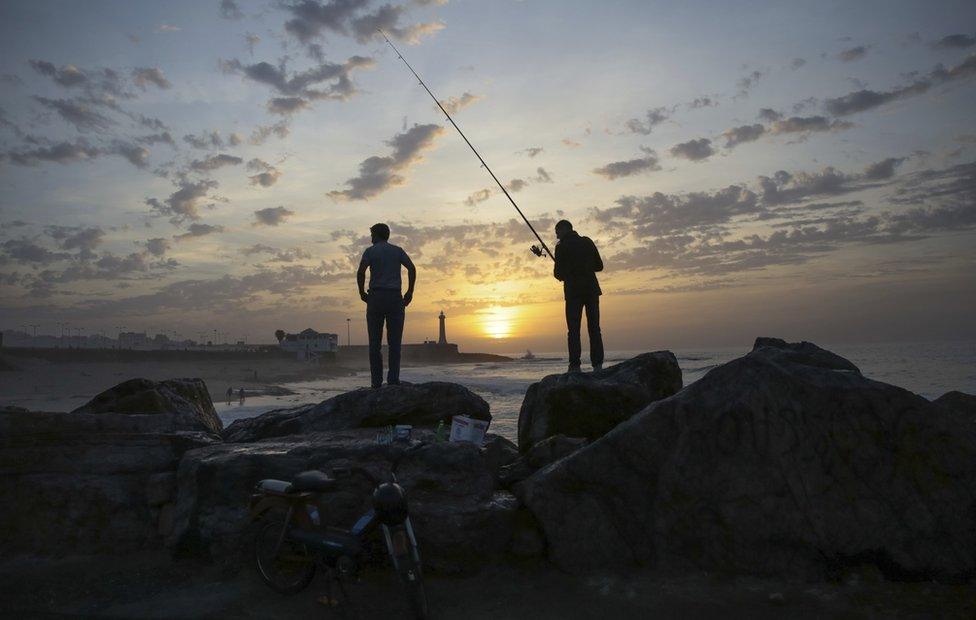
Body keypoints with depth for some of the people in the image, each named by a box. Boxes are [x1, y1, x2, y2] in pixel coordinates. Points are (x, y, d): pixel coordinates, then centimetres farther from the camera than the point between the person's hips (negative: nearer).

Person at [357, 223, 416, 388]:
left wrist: (362, 292, 2)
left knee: (375, 343, 3)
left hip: (376, 297, -1)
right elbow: (412, 269, -2)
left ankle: (377, 382, 0)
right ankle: (393, 379, -4)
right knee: (394, 342, 3)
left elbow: (360, 272, -10)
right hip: (395, 297, 1)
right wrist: (410, 292, 3)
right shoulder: (398, 250, 12)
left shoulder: (370, 251, 6)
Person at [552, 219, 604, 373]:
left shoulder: (562, 246, -1)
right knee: (594, 328, 4)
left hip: (573, 291, -4)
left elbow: (558, 272, -4)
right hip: (592, 289, 4)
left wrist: (561, 275, 18)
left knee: (573, 330, -3)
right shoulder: (588, 242, 12)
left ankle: (575, 366, -9)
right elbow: (599, 266, 13)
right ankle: (598, 365, -1)